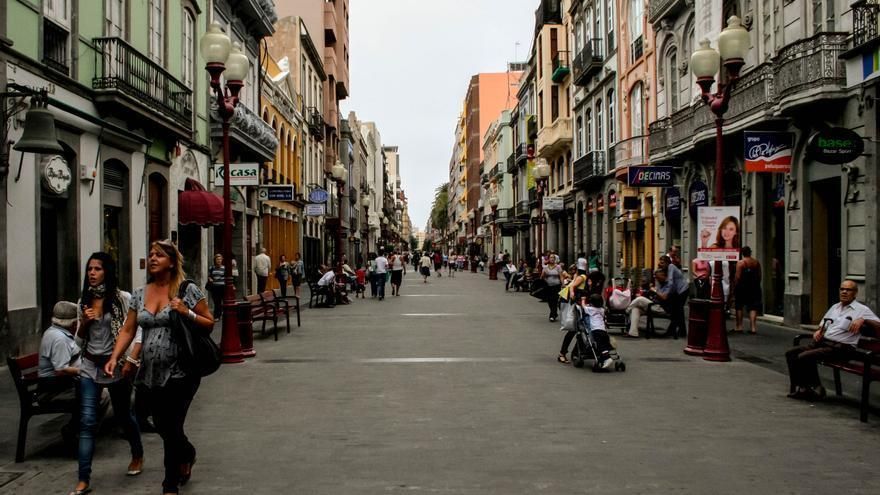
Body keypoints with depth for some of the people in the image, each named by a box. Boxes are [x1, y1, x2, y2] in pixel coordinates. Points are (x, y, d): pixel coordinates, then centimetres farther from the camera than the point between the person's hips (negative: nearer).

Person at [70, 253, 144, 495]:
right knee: (87, 422, -4)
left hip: (116, 366, -4)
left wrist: (131, 360, -21)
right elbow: (80, 337, 15)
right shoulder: (84, 301, 7)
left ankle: (138, 455, 40)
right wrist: (84, 322, -6)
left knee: (123, 415, 14)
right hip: (90, 366, 4)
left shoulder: (123, 298, -9)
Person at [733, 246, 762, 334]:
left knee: (739, 307, 8)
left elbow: (737, 277, -14)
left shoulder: (740, 263, -11)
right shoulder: (756, 263, 3)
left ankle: (739, 327, 10)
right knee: (753, 307, 6)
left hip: (742, 287, -4)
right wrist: (757, 284, 18)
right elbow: (759, 276, 7)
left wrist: (734, 287, -6)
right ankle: (753, 327, 0)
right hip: (754, 287, 4)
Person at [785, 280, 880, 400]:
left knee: (804, 357, -26)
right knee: (790, 353, -7)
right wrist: (818, 331, 8)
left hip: (840, 347, -8)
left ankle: (816, 388, -9)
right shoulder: (835, 307, 23)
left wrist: (863, 320, -26)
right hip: (822, 342, 8)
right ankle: (799, 387, -6)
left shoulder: (861, 309, 0)